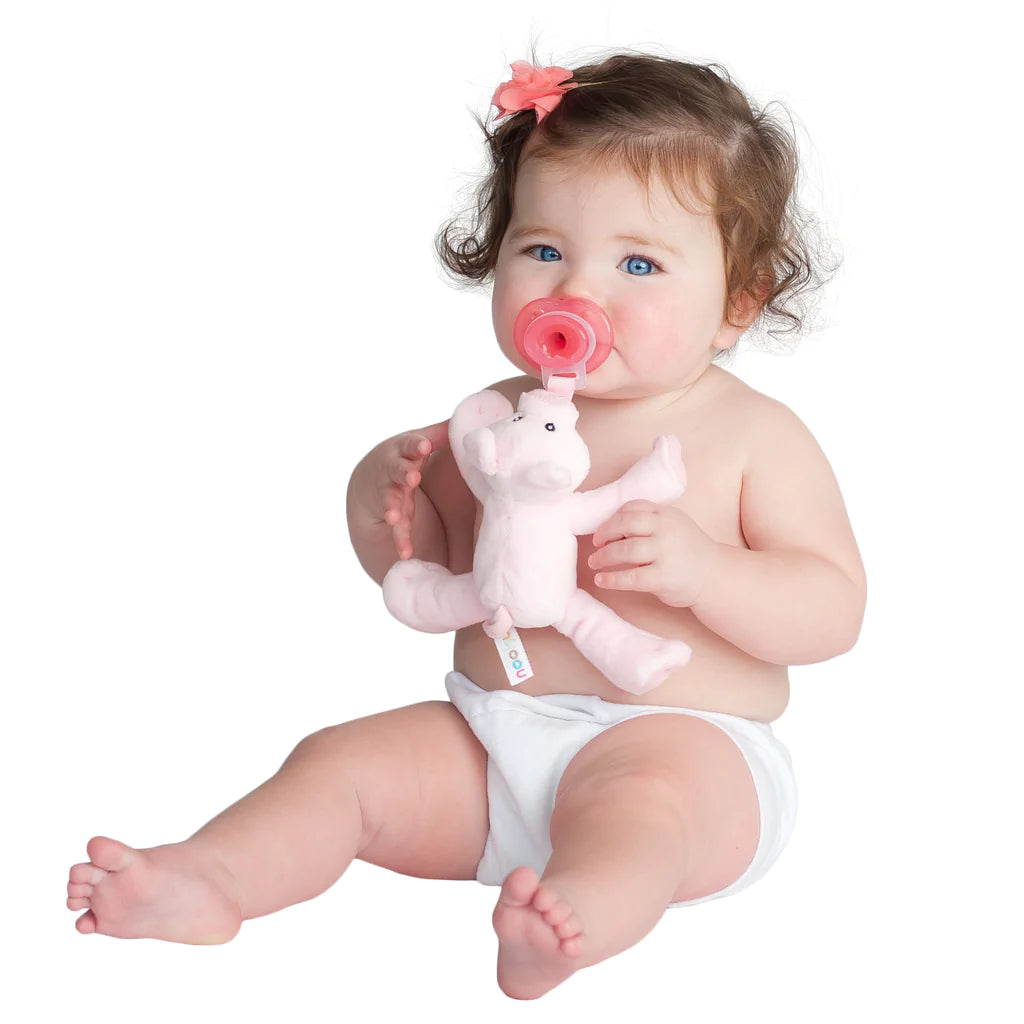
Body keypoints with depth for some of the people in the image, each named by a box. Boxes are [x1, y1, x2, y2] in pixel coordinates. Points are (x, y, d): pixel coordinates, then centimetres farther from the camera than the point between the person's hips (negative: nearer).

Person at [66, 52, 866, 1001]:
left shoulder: (754, 436, -2)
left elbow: (833, 609, -7)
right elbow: (425, 571, 20)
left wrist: (701, 568, -23)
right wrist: (382, 501, -3)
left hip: (681, 743, -6)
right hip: (485, 742, 6)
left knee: (635, 798, -38)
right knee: (339, 760, -10)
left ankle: (579, 913, -62)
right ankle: (211, 878, -28)